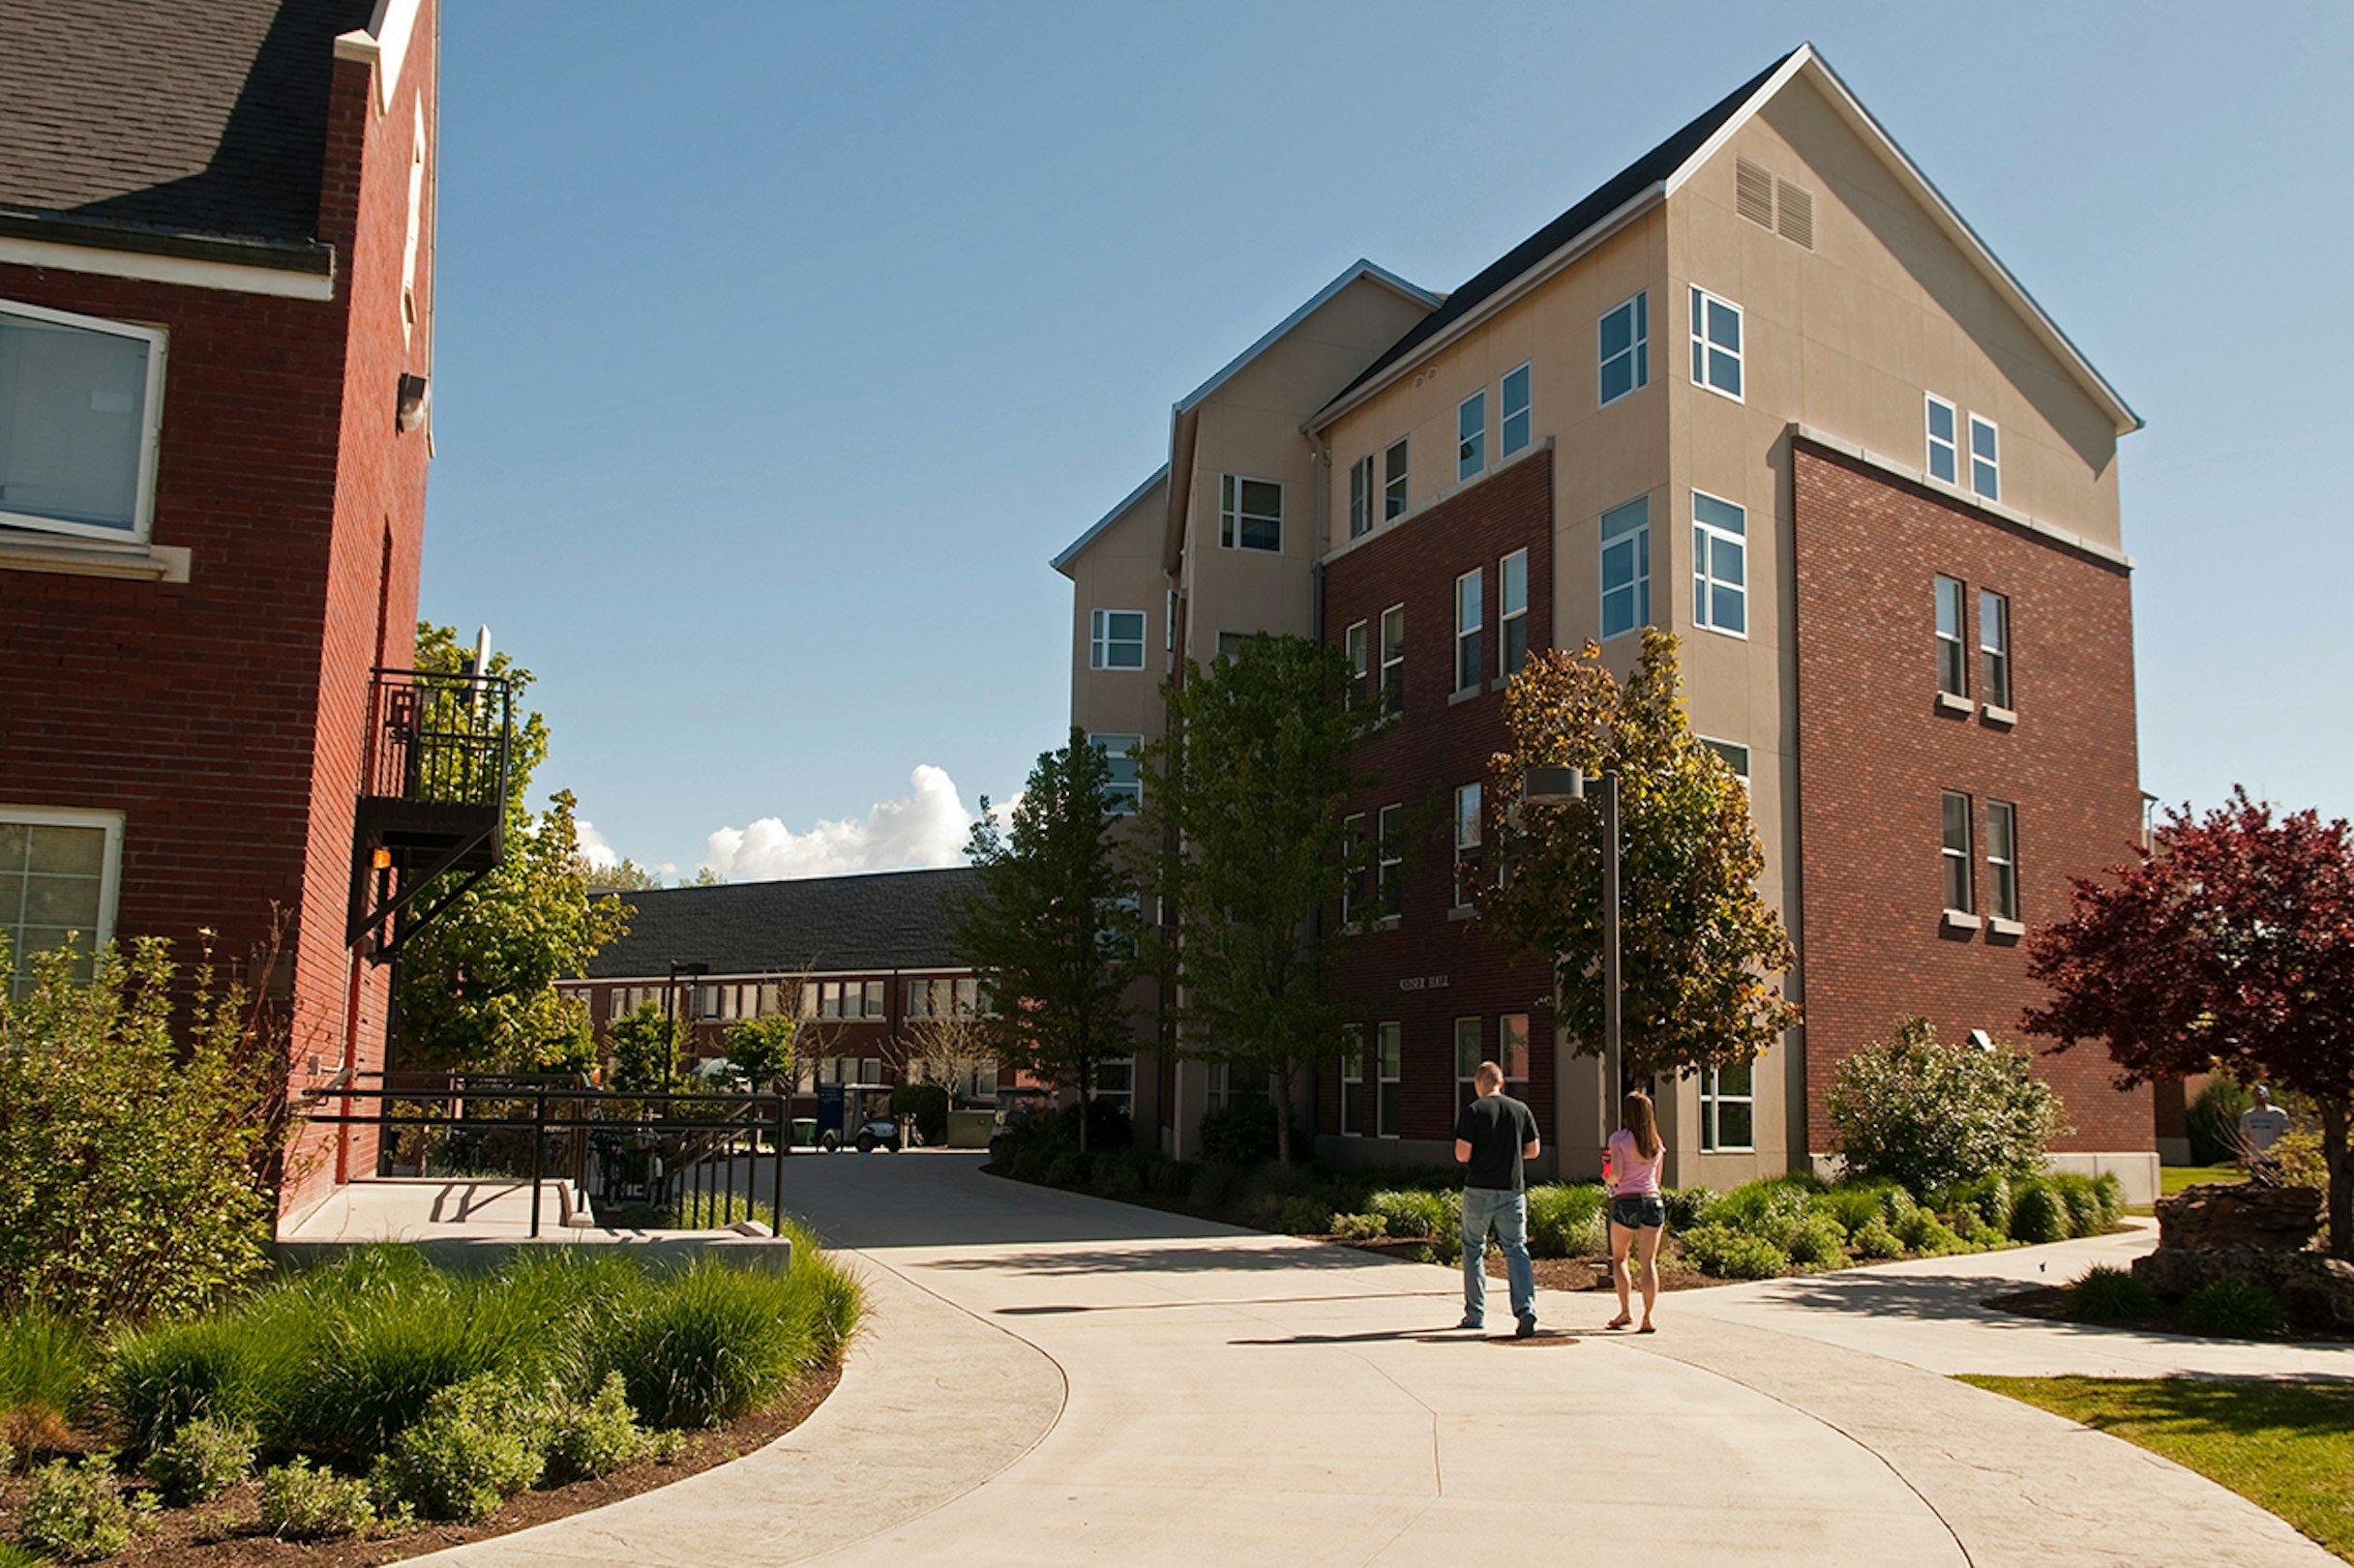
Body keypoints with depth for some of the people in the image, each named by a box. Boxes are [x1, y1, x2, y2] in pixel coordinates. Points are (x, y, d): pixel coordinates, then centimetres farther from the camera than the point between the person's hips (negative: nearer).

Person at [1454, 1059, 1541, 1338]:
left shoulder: (1473, 1111, -8)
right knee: (1516, 1249, 3)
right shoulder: (1521, 1110, 4)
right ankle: (1526, 1306, -17)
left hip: (1479, 1189, -2)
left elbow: (1462, 1155, -13)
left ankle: (1475, 1314, 16)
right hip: (1512, 1189, 2)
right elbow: (1533, 1150, 8)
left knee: (1473, 1249, 12)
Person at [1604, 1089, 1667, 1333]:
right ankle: (1647, 1317, -4)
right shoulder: (1657, 1143, 9)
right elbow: (1657, 1179, 16)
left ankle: (1625, 1311, 6)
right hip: (1653, 1201, 3)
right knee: (1649, 1262, 2)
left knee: (1619, 1258, 13)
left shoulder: (1619, 1139, -5)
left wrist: (1606, 1178, 9)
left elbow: (1616, 1175, -12)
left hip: (1626, 1202, -3)